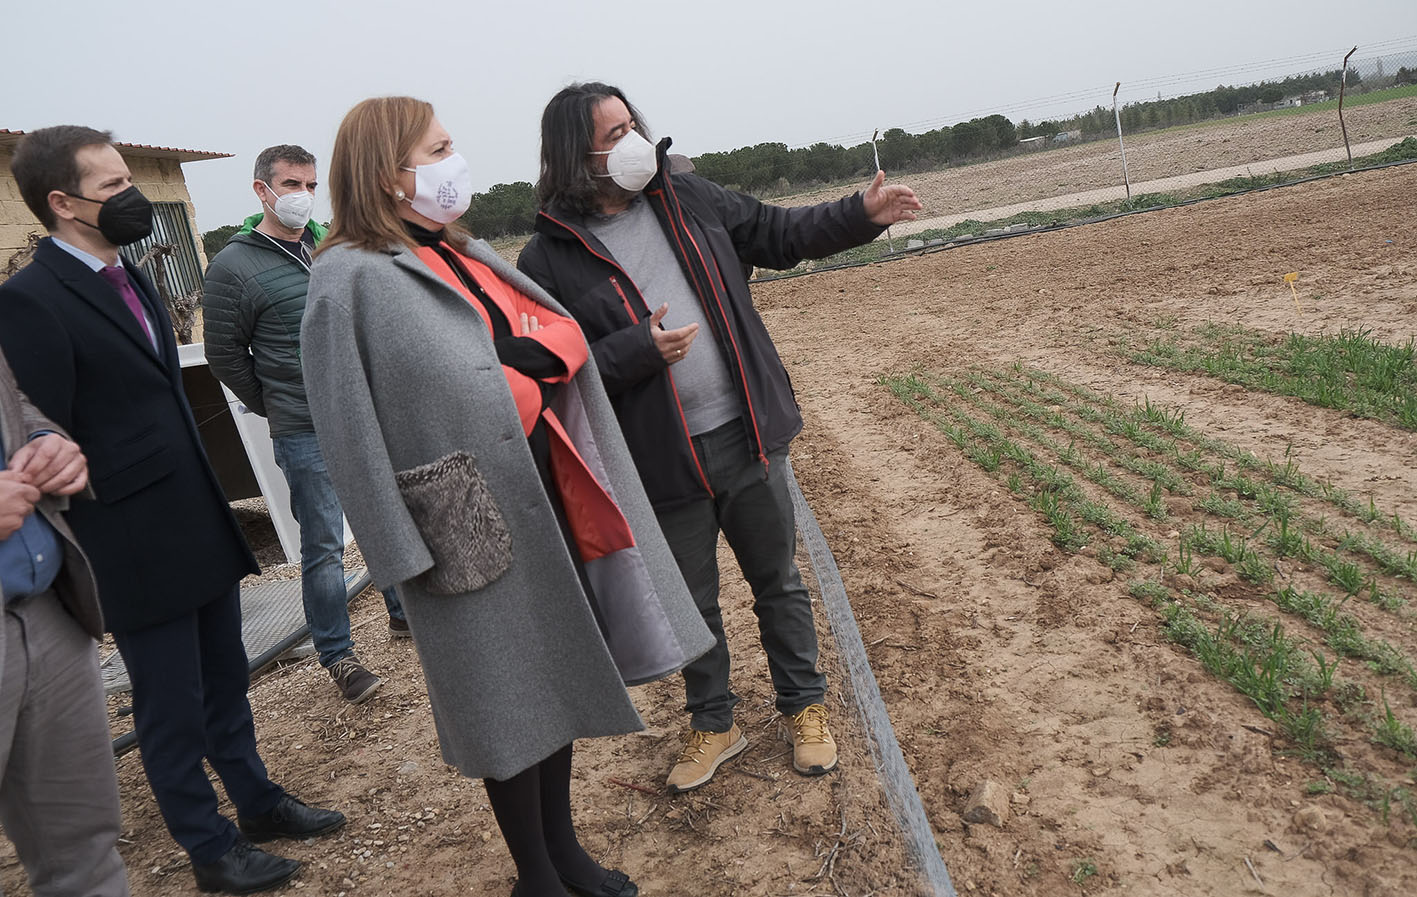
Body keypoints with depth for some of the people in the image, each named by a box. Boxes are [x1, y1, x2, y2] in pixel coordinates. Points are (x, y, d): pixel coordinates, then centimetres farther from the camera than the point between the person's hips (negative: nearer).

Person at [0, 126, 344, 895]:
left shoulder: (127, 277, 10)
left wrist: (212, 505, 14)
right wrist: (97, 540, -13)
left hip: (200, 527, 8)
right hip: (138, 547, -8)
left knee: (225, 680, 20)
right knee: (172, 707, 9)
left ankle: (257, 802, 38)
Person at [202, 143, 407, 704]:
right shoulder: (233, 267, -9)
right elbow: (225, 358, -4)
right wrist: (281, 409, 1)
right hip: (307, 436, -5)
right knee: (324, 547, 2)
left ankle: (404, 613, 37)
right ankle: (336, 656, 17)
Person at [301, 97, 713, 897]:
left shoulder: (468, 254, 12)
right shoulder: (352, 279, -12)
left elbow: (564, 334, 8)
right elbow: (354, 434, -15)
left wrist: (517, 363, -12)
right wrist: (410, 558, -18)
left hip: (546, 500, 8)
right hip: (473, 530, -7)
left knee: (560, 676, 17)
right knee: (509, 699, 7)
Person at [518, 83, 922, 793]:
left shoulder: (688, 200, 3)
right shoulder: (550, 259, -9)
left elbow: (778, 234, 13)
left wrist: (861, 216, 4)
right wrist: (639, 349, -22)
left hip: (746, 437, 3)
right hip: (663, 462, -2)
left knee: (777, 580, 16)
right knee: (691, 601, 16)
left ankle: (805, 706, 37)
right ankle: (713, 725, 38)